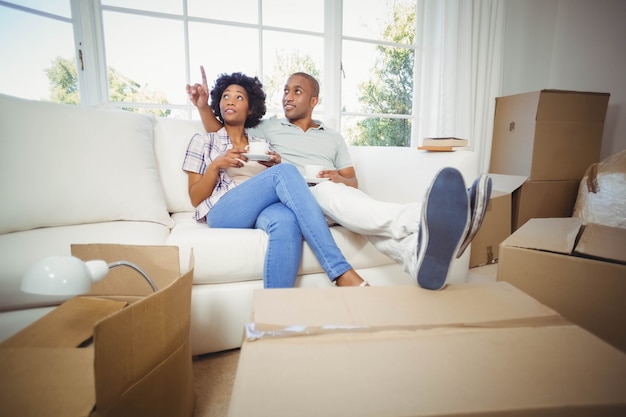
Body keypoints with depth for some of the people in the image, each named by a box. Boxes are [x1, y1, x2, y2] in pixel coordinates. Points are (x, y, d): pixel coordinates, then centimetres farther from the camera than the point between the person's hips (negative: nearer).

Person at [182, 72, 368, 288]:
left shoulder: (262, 145, 25)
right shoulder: (203, 140, 18)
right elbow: (195, 199, 9)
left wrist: (276, 165, 0)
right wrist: (216, 165, -7)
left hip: (262, 211, 3)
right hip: (223, 212, -2)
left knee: (285, 221, -38)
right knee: (285, 172, -31)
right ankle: (341, 271, -36)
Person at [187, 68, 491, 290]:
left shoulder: (333, 138, 26)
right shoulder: (269, 127, 24)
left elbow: (353, 182, 19)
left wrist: (341, 179, -5)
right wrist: (204, 106, 11)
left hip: (332, 199, 2)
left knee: (340, 193, -36)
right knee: (329, 193, -37)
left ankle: (417, 251, -66)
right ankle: (420, 221, -65)